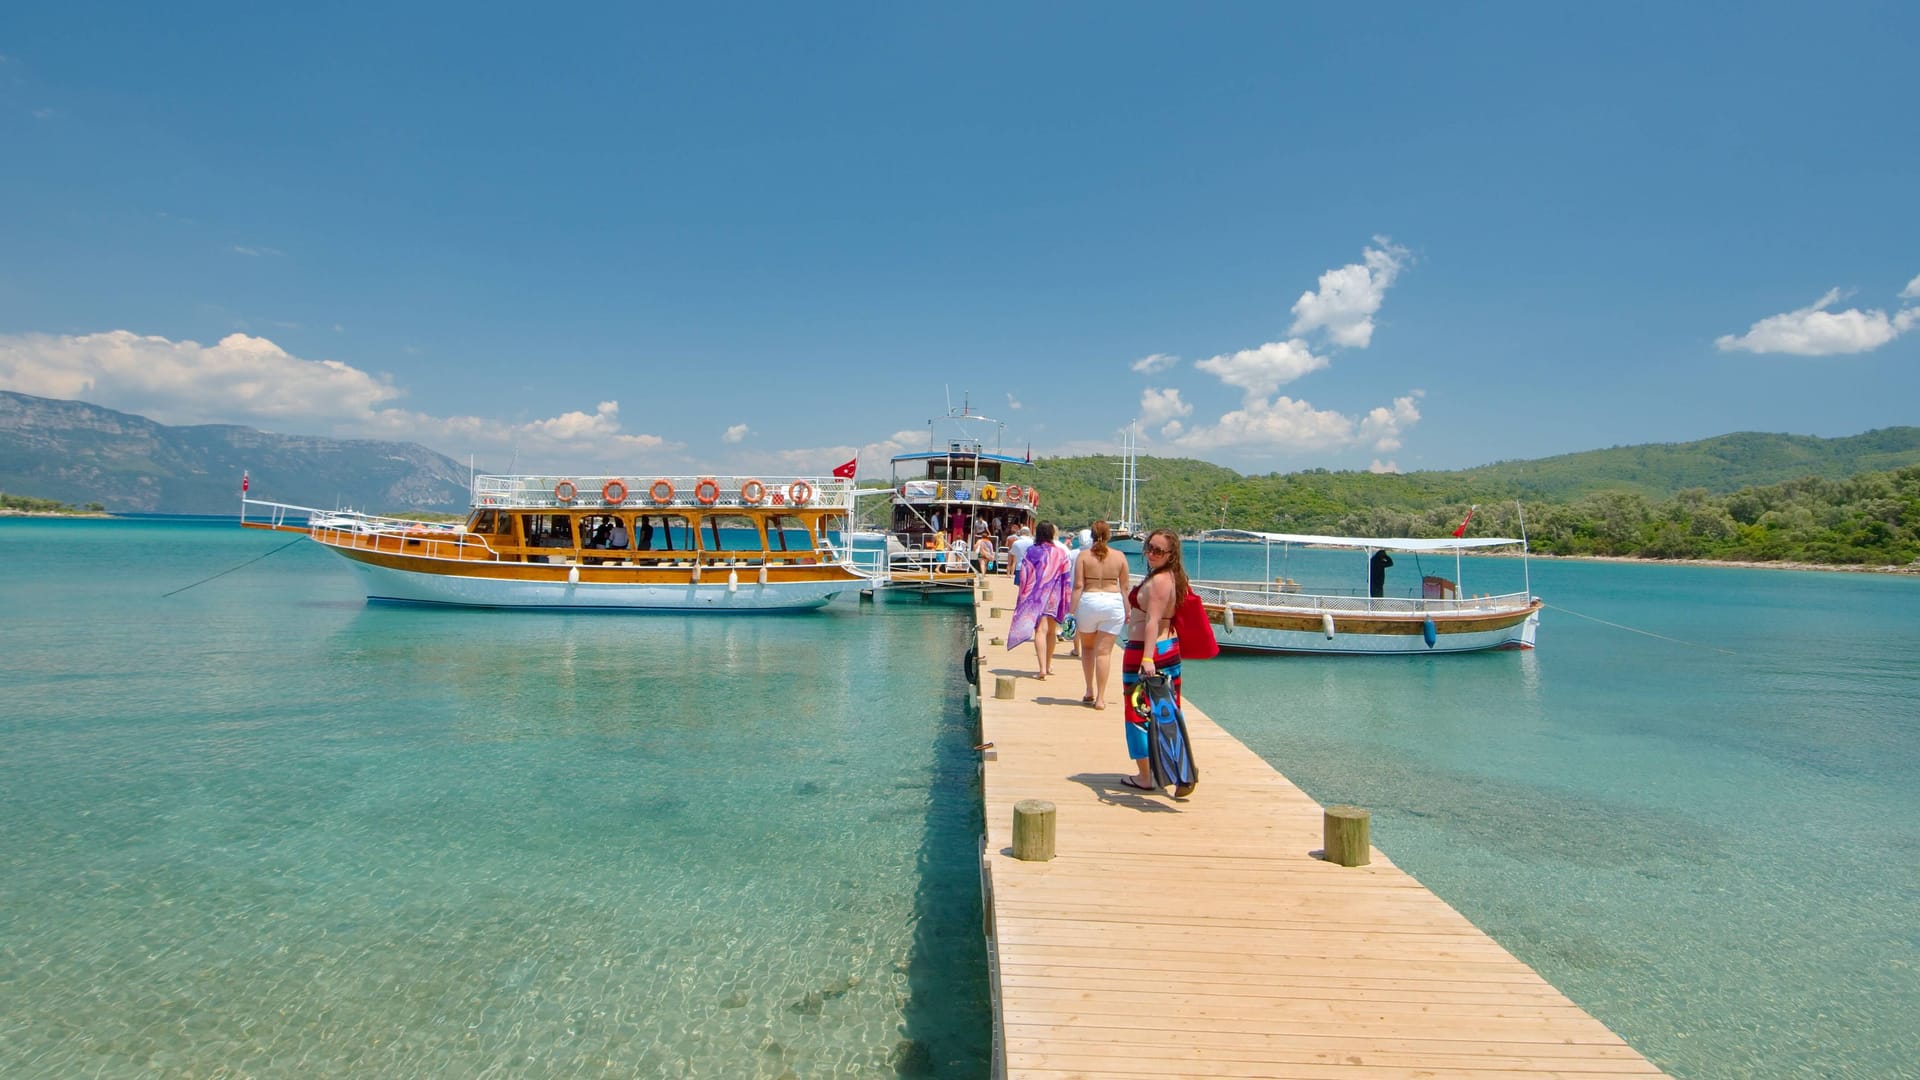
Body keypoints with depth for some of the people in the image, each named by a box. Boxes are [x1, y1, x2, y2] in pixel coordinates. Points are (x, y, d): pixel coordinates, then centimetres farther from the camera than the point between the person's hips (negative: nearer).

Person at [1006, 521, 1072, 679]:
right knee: (1050, 631, 17)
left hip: (1036, 595, -2)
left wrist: (1024, 597, 3)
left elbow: (1024, 576, -5)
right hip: (1054, 595, 3)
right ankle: (1049, 665, 32)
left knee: (1040, 630, -8)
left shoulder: (1032, 552, -6)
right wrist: (1065, 599, 10)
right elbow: (1067, 576, 2)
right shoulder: (1061, 552, -2)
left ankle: (1043, 668, -21)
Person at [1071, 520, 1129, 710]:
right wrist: (1127, 611, 13)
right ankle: (1100, 698, 3)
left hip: (1088, 602, -1)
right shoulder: (1119, 557, 3)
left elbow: (1078, 586, -7)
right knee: (1104, 651, 3)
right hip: (1113, 604, 1)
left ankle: (1090, 691, 19)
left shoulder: (1084, 555, -3)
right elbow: (1124, 587, 5)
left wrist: (1073, 611, -4)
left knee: (1087, 647, 19)